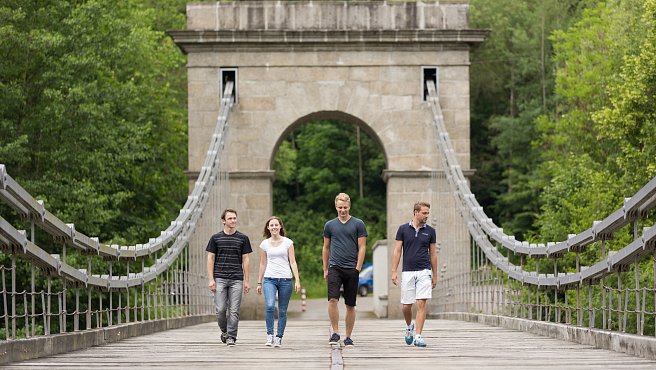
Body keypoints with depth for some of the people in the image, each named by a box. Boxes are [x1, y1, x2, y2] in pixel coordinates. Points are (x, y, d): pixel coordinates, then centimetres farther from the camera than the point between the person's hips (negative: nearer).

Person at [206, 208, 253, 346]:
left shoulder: (243, 238, 8)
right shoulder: (216, 238, 6)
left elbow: (245, 260, 8)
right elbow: (210, 259, 5)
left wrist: (246, 281, 3)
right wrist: (211, 279, -3)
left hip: (237, 279, 0)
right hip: (220, 279, 0)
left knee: (234, 310, -3)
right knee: (220, 309, -4)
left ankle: (231, 337, 3)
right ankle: (224, 331, 20)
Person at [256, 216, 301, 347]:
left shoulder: (288, 242, 4)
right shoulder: (264, 244, 8)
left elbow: (292, 262, 3)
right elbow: (262, 264, 14)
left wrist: (297, 280, -6)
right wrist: (259, 282, 13)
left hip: (285, 279, 0)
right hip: (269, 279, 0)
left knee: (282, 311, 1)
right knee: (270, 306, -22)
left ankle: (279, 337, 11)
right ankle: (269, 334, -12)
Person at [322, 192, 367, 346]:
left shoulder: (358, 224, 3)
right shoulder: (330, 225, 9)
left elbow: (362, 247, 1)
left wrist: (357, 268, -6)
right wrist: (325, 269, 12)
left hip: (351, 269, -1)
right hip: (335, 268, 1)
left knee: (350, 305, 5)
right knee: (333, 299, -18)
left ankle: (348, 337, 14)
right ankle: (335, 332, -9)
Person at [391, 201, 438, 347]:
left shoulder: (430, 231, 5)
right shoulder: (403, 229, 1)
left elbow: (433, 253, 10)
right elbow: (397, 251, 2)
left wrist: (435, 275, 10)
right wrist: (394, 272, -5)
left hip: (424, 272, 0)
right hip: (407, 272, 0)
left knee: (421, 304, -10)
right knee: (406, 305, 5)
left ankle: (418, 336, -7)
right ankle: (409, 327, 34)